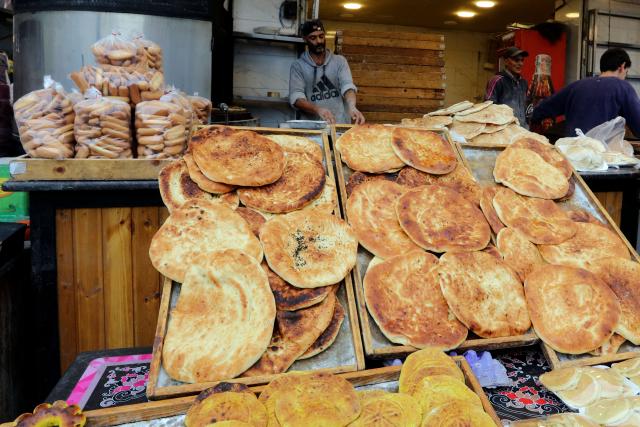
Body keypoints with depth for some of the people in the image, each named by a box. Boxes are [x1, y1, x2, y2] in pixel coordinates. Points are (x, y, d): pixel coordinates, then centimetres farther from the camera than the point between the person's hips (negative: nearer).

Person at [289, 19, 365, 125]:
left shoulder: (340, 61, 11)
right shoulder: (298, 66, 7)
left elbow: (347, 86, -4)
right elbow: (296, 98, -4)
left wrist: (352, 107, -26)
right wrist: (318, 110, -23)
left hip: (341, 124, 1)